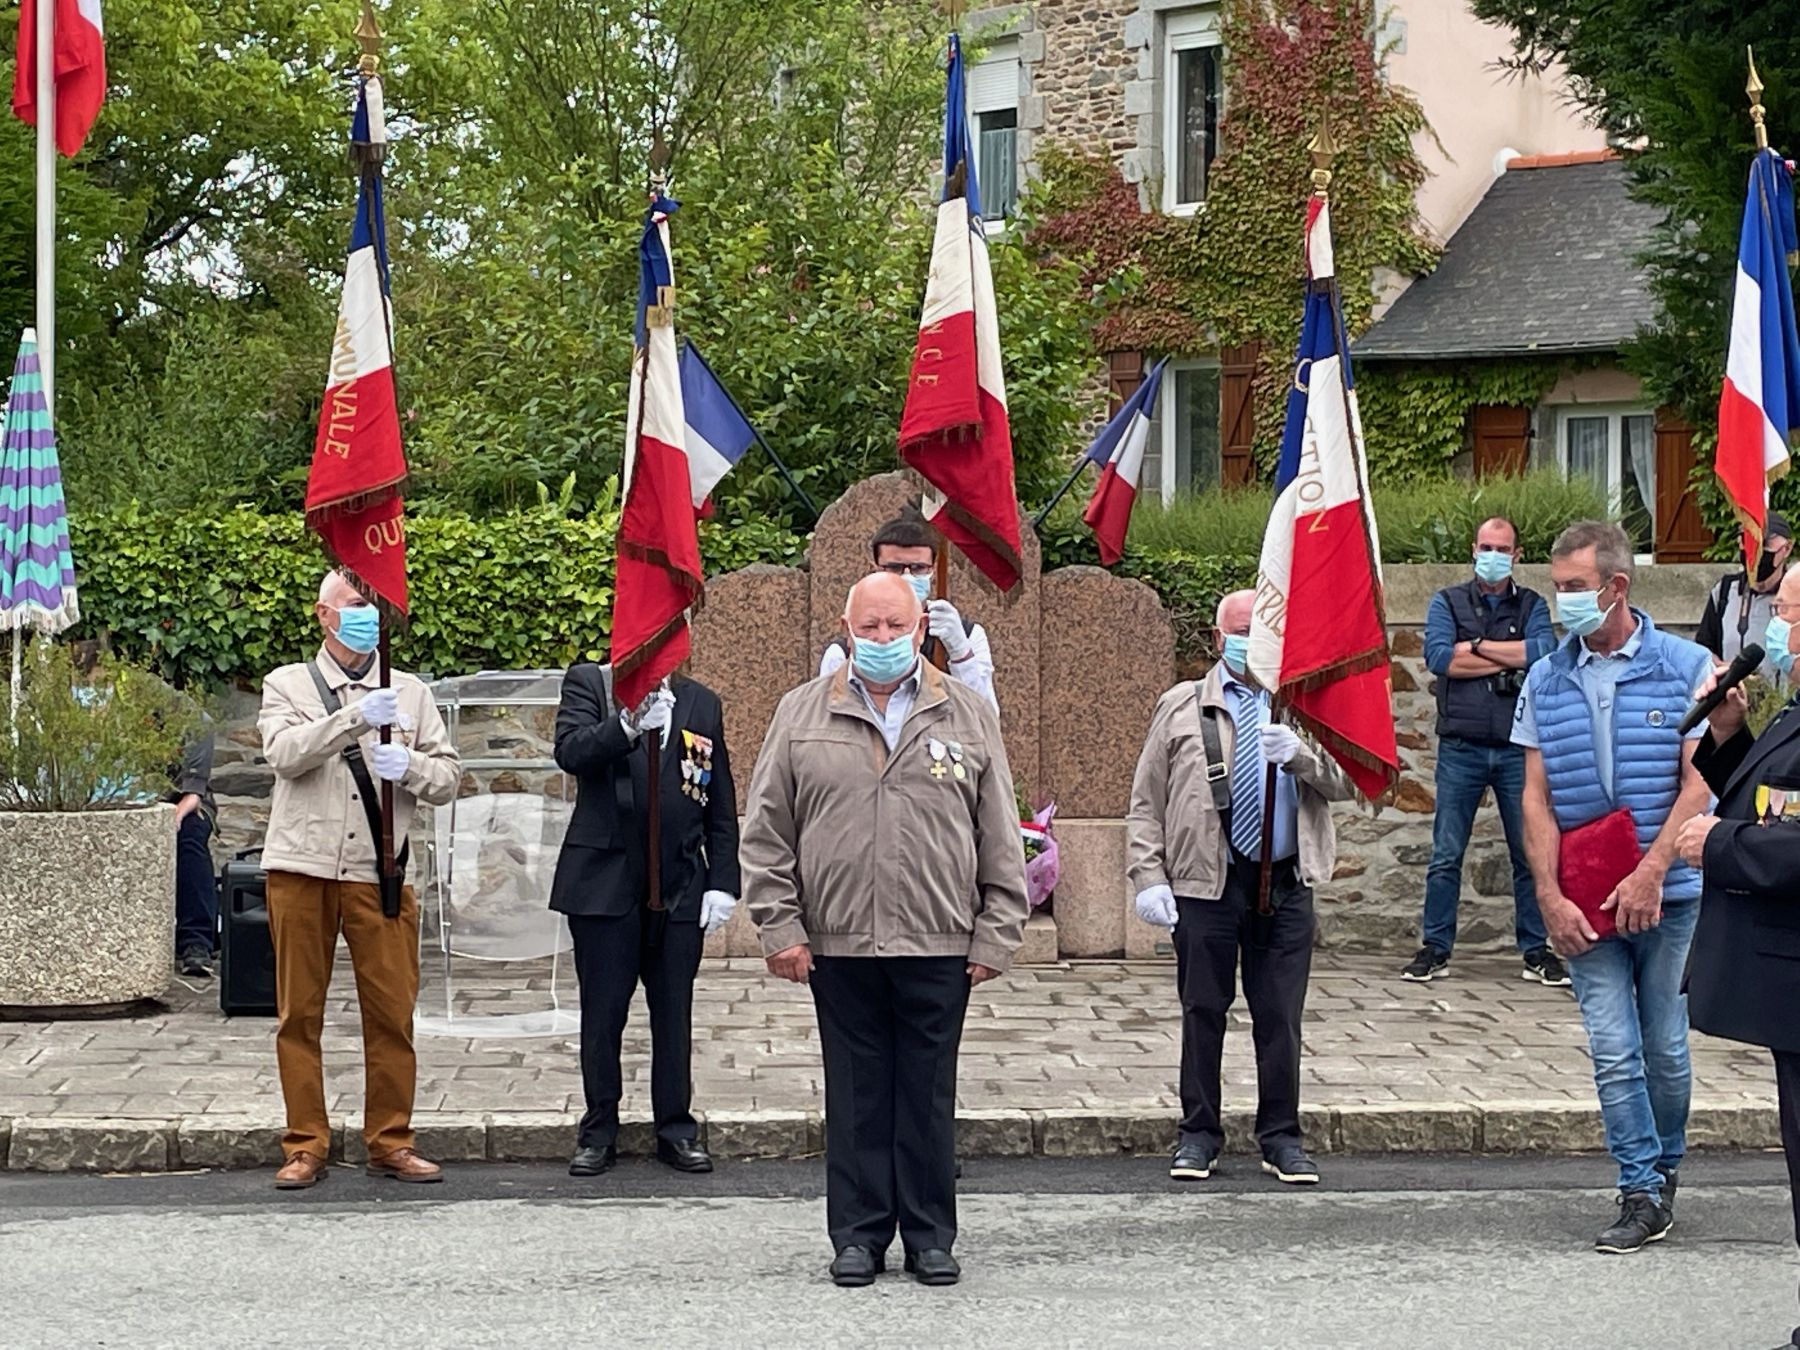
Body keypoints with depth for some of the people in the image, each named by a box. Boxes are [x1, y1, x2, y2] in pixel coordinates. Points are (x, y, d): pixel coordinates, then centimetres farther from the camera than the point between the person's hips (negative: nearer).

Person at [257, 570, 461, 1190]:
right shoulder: (287, 685, 7)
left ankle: (390, 1142, 11)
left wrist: (408, 766, -12)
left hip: (379, 872, 1)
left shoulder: (410, 692, 14)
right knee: (299, 1014, 3)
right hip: (301, 870, -1)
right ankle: (306, 1146, 11)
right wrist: (357, 717, -23)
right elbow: (285, 753, -12)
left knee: (393, 1011, 0)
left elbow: (448, 776, 9)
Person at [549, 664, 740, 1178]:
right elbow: (571, 751, -16)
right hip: (606, 881, -2)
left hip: (680, 887, 2)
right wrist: (631, 725, -32)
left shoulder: (701, 702, 13)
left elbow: (721, 804, 12)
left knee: (674, 1012, 6)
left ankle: (676, 1130, 16)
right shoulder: (588, 683, 3)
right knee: (602, 1013, 3)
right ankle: (599, 1132, 13)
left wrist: (723, 881, 4)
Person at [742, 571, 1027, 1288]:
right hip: (838, 946, 0)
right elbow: (766, 833, 6)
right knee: (855, 1095, 6)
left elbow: (1001, 841, 7)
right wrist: (781, 928, -1)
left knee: (928, 1095, 6)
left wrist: (994, 938, 2)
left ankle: (930, 1236, 15)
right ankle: (858, 1236, 15)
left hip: (939, 946, 0)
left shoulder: (968, 716, 7)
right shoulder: (802, 714, 6)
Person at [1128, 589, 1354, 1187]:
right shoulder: (1181, 708, 8)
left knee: (1280, 1016, 4)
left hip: (1284, 885, 1)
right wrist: (1149, 878, -4)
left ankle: (1281, 1138, 14)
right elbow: (1146, 804, 6)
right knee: (1203, 1011, 4)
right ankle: (1199, 1134, 15)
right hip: (1205, 883, -1)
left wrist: (1299, 755, -17)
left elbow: (1345, 783, 2)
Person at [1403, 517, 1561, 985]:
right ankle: (1435, 949, 7)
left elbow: (1544, 652, -10)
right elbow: (1438, 656, -8)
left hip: (1518, 748, 1)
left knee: (1530, 853, 4)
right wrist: (1509, 660, -7)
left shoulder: (1532, 606, 11)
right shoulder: (1447, 602, 9)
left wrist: (1474, 646, -7)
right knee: (1445, 855, 1)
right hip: (1461, 748, -1)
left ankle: (1536, 950, 12)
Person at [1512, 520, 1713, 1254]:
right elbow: (1537, 798, 4)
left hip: (1667, 892, -2)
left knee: (1665, 1048, 6)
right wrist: (1551, 897, -6)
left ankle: (1664, 1168, 26)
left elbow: (1699, 783, -6)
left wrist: (1650, 873, -15)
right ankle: (1643, 1194, 3)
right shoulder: (1546, 681, 6)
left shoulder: (1685, 666, -2)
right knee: (1613, 1051, -3)